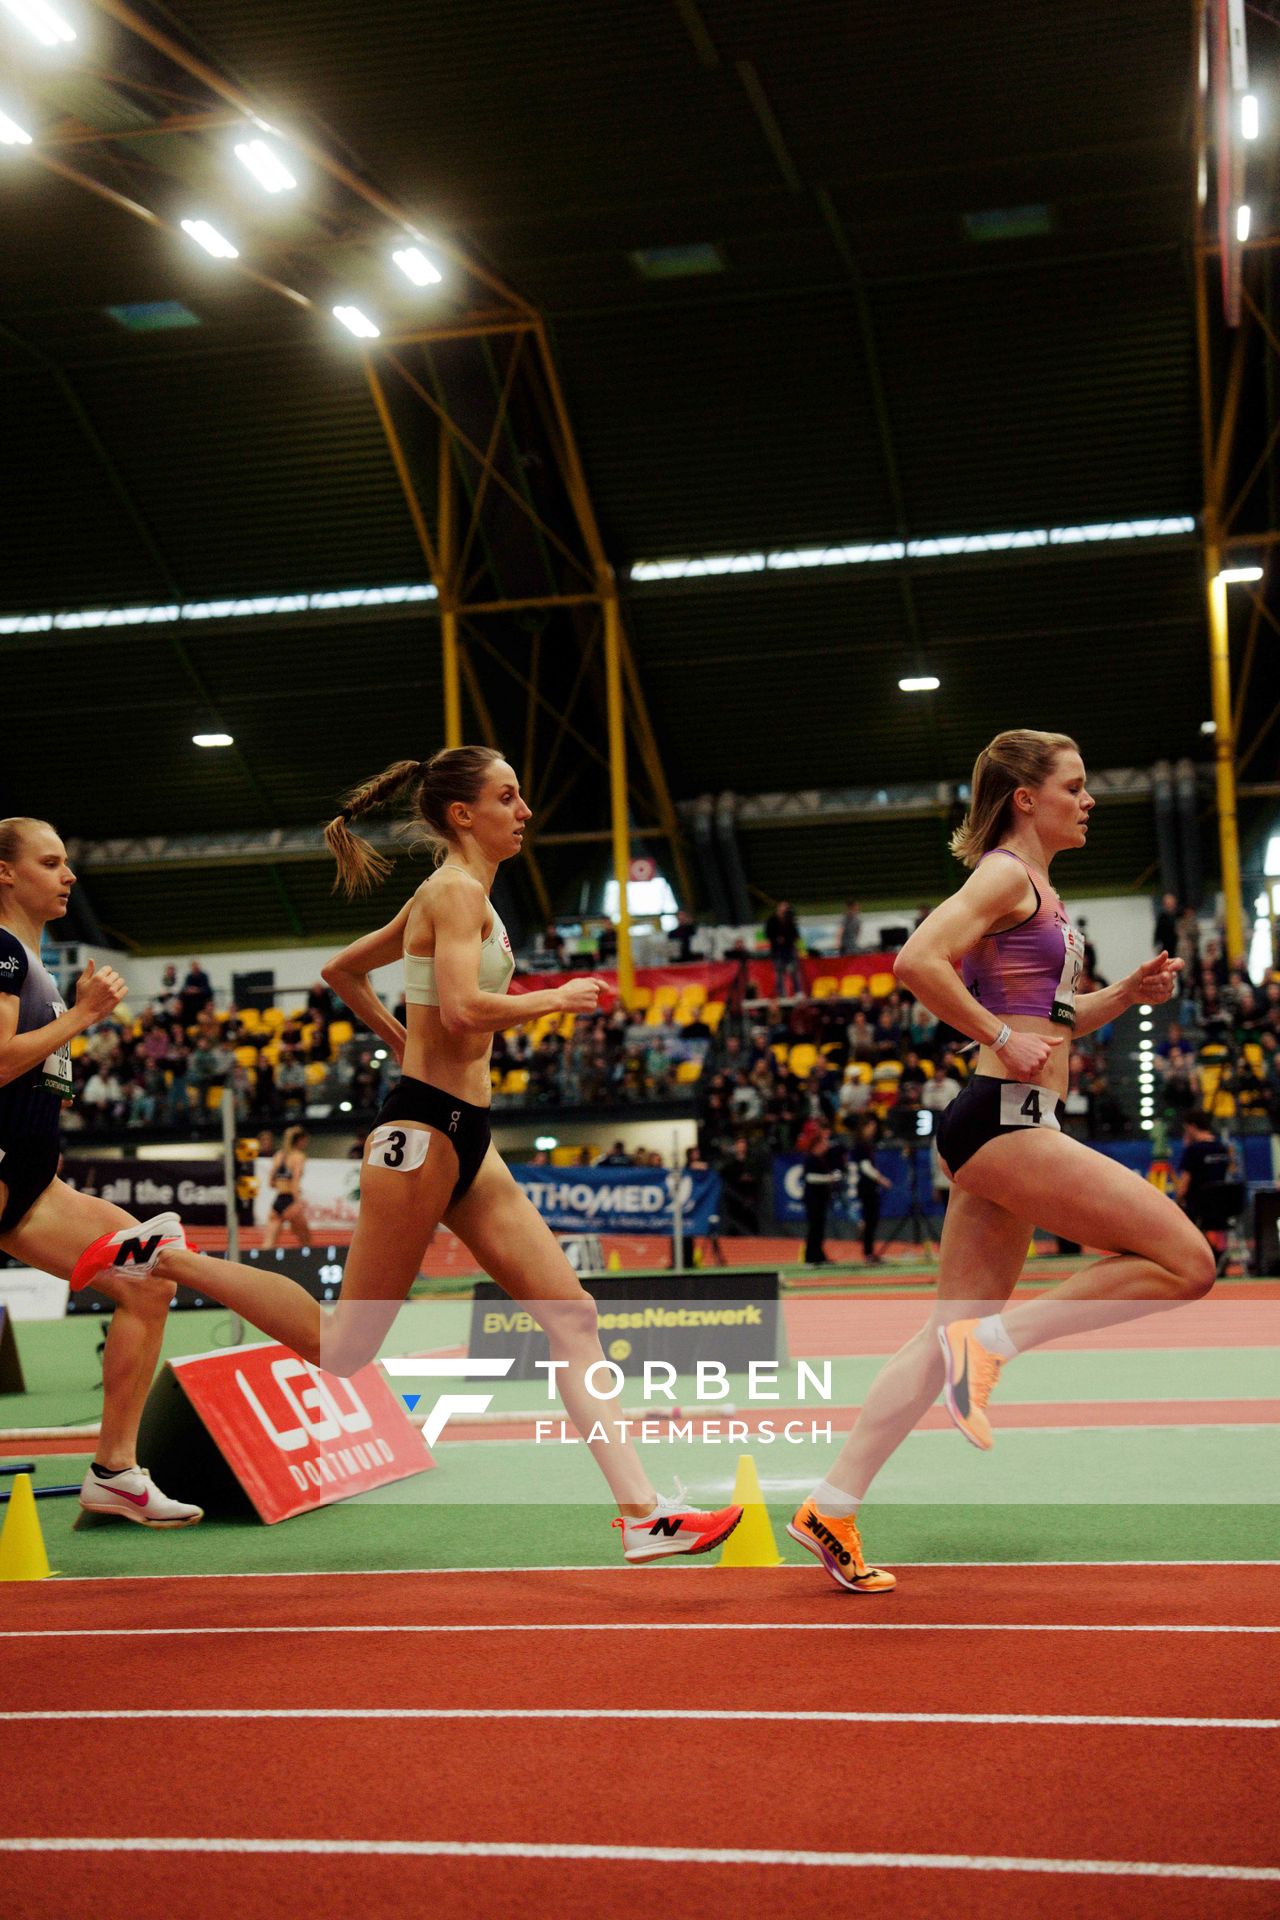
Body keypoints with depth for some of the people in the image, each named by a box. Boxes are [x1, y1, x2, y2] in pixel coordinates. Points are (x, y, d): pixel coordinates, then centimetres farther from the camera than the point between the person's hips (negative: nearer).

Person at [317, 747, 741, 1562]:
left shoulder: (449, 896, 18)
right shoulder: (457, 891, -9)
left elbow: (342, 969, 27)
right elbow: (462, 1008, -25)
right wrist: (558, 999, -11)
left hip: (466, 1135, 10)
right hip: (424, 1128, -10)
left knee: (572, 1313, 1)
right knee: (353, 1339, -2)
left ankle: (644, 1513, 0)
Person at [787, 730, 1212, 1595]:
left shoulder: (1036, 889, 22)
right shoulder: (1006, 874, -7)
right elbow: (917, 961, -22)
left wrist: (1126, 993, 14)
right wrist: (1003, 1041, -17)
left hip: (1010, 1127, 10)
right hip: (1004, 1119, -10)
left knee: (950, 1335, 9)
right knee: (1186, 1262, -11)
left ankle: (832, 1508, 10)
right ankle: (994, 1339, -8)